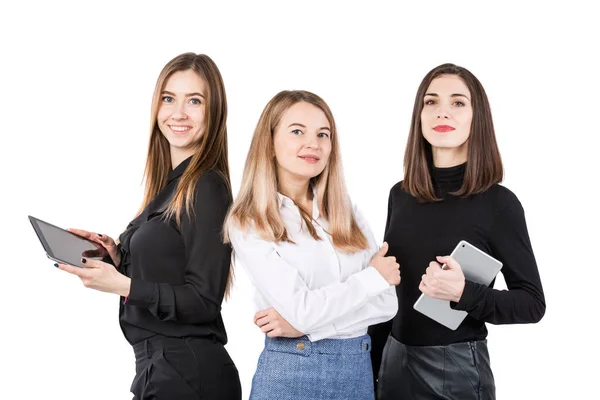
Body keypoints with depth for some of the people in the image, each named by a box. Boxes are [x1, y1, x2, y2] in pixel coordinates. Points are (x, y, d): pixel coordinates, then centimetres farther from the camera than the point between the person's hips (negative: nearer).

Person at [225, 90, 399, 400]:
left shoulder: (346, 212, 5)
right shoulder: (247, 223, -8)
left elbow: (387, 302, -2)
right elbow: (301, 308, -18)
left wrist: (304, 323, -14)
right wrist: (374, 276, -6)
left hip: (359, 368, 4)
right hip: (290, 372, -4)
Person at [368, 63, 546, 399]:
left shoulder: (499, 203, -12)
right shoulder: (401, 195, 1)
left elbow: (533, 303, -9)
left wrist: (462, 293, -23)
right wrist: (371, 362, 11)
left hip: (457, 367, -4)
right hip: (395, 359, 4)